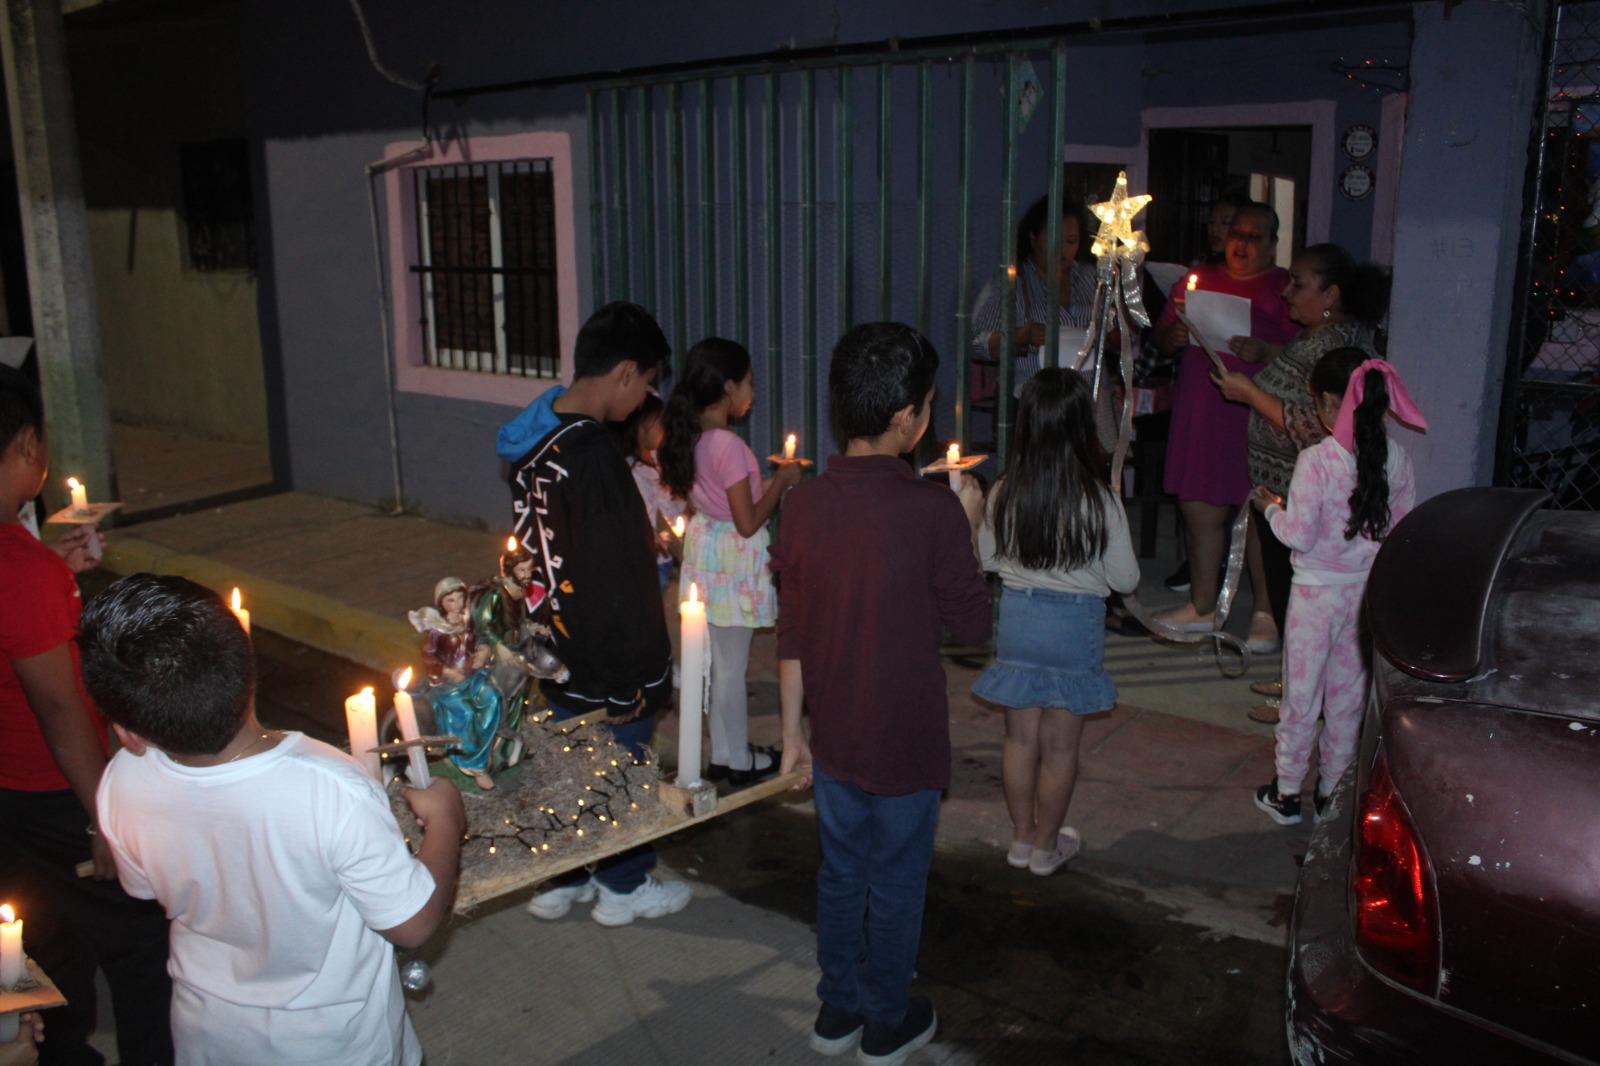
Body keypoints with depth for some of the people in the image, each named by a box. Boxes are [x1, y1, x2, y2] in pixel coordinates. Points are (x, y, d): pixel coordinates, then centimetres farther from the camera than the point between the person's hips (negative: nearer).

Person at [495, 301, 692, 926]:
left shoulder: (533, 439, 1)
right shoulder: (593, 453, -28)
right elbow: (613, 577, -25)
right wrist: (632, 678, -18)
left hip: (553, 648, 9)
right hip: (602, 662, -8)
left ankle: (559, 882, 37)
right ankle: (624, 888, 30)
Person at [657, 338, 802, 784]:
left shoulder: (690, 437, 2)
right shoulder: (729, 445, -23)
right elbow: (748, 522, -21)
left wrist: (773, 480, 12)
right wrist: (781, 481, -9)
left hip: (704, 548, 9)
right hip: (732, 562, -9)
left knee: (716, 661, 18)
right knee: (732, 666, 5)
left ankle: (723, 752, 31)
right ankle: (739, 760, 20)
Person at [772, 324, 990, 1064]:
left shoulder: (805, 504, -7)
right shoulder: (933, 510, -22)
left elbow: (791, 634, -2)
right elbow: (972, 626, -10)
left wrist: (793, 732, 9)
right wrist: (967, 528, 1)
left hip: (834, 738, 4)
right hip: (906, 742, -4)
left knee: (841, 873, 21)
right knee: (896, 884, 15)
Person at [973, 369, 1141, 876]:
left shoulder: (1004, 492, -9)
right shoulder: (1098, 500, -17)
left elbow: (988, 559, 5)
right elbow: (1124, 579, -9)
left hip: (1016, 616, 3)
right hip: (1075, 625, -3)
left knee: (1021, 736, 16)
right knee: (1059, 745, 12)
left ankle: (1022, 839, 31)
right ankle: (1046, 847, 27)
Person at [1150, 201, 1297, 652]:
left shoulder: (1285, 288, 3)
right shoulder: (1198, 280, 17)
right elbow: (1160, 338, 18)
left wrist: (1265, 352, -21)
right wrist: (1173, 335, -4)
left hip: (1257, 415, -4)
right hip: (1200, 412, 5)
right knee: (1198, 508, 9)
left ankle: (1266, 614, 6)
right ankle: (1202, 606, 22)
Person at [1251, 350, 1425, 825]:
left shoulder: (1316, 460, -21)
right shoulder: (1396, 457, -5)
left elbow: (1299, 535, -18)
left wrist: (1271, 507, 0)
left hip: (1318, 591, -5)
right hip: (1368, 591, 5)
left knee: (1301, 694, 9)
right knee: (1348, 695, 17)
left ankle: (1287, 792, 20)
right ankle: (1334, 790, 28)